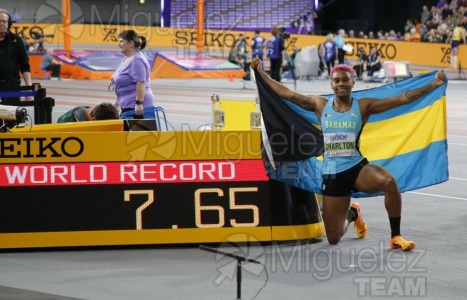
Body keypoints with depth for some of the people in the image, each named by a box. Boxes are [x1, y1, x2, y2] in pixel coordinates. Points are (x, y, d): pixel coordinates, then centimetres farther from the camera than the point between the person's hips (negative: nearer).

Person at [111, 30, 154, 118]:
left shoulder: (136, 60, -17)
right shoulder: (127, 58, 14)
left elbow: (140, 83, -23)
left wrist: (139, 103, -26)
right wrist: (118, 101, 25)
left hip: (135, 106, -10)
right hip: (128, 104, 10)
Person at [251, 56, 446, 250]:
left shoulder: (363, 106, -1)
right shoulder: (320, 105, 5)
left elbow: (402, 98, -7)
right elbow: (284, 93, 11)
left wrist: (433, 85, -13)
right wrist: (261, 73, 13)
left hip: (358, 168, -2)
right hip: (331, 175, 2)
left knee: (389, 182, -37)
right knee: (333, 239, 4)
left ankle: (396, 237, -18)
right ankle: (352, 214, 43)